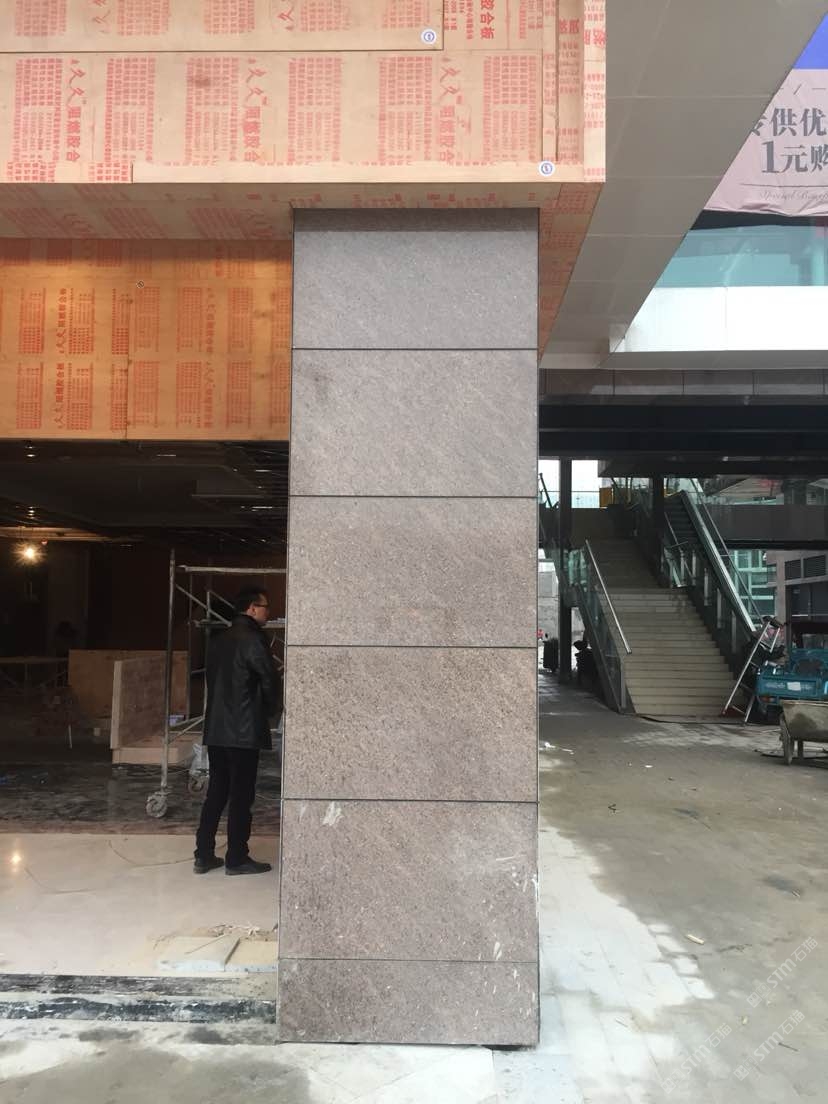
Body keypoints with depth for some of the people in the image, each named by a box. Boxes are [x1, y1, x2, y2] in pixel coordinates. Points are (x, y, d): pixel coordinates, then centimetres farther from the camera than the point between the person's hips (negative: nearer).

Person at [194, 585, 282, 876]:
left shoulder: (221, 641, 13)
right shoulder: (252, 639, -12)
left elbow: (213, 680, 16)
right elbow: (271, 682, -13)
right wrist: (270, 709, 7)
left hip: (216, 729, 8)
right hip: (244, 731, -8)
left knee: (216, 792, 13)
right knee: (241, 796, 2)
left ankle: (204, 856, 17)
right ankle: (237, 859, 9)